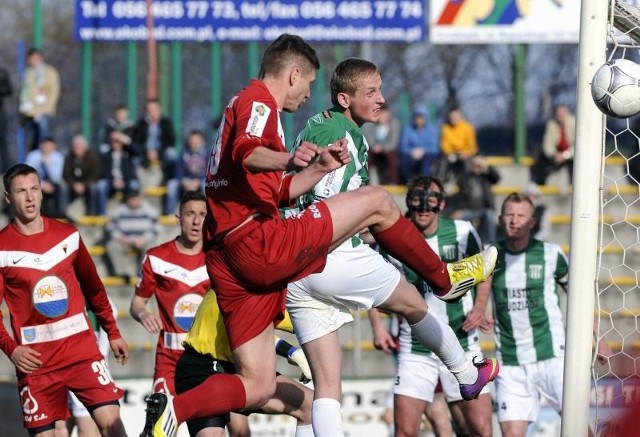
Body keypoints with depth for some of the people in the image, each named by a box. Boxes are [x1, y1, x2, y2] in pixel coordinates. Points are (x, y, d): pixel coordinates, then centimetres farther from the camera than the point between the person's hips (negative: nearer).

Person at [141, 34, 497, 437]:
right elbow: (246, 153, -27)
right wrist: (289, 159, -44)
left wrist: (320, 169, 21)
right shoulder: (259, 101, -3)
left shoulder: (244, 104, 29)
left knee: (257, 386, 4)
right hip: (260, 242, -10)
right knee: (377, 202, -2)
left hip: (228, 261, 10)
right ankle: (445, 279, 14)